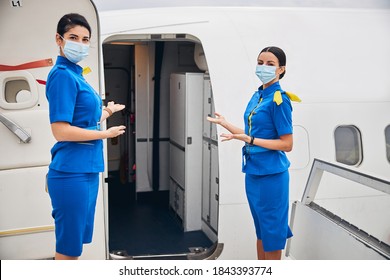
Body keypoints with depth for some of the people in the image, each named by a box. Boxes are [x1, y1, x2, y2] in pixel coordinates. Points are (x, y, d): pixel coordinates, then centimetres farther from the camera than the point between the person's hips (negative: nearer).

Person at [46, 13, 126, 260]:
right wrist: (105, 134, -11)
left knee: (76, 240, 19)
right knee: (68, 246, 3)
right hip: (71, 173, -9)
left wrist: (107, 112, 20)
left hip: (87, 170, 9)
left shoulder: (76, 74, 13)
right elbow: (61, 130, -20)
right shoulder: (62, 75, -13)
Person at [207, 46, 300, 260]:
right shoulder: (257, 96, 10)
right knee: (261, 229, 19)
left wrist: (249, 140, -23)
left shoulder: (279, 99, -14)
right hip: (253, 172, 8)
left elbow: (286, 144, -16)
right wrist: (226, 125, 18)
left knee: (272, 231, 5)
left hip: (271, 174, -8)